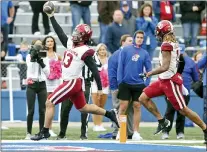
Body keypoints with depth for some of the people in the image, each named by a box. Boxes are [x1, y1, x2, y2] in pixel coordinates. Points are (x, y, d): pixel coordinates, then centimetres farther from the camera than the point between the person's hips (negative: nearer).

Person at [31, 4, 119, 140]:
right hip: (71, 82, 9)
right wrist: (51, 17, 15)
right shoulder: (70, 44, 7)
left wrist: (100, 88, -13)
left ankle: (45, 132, -3)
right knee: (83, 107, 20)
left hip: (73, 82, -9)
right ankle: (110, 114, 26)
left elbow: (94, 70, -13)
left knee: (49, 103, -8)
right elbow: (60, 33, 17)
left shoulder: (85, 51, -15)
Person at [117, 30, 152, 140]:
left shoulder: (145, 53, 7)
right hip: (125, 83, -2)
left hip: (139, 84, 2)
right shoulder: (126, 50, 1)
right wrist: (119, 80, -8)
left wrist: (146, 83, -3)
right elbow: (120, 65, -2)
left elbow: (148, 69, 7)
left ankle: (136, 132, 8)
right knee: (123, 106, -2)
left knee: (137, 107, 3)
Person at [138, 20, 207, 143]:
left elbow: (165, 67, -25)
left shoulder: (167, 45, -19)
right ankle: (162, 121, 11)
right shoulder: (174, 44, 9)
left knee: (183, 109, -4)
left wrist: (150, 73, -13)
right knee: (143, 98, 8)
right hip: (164, 80, 10)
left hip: (170, 81, -10)